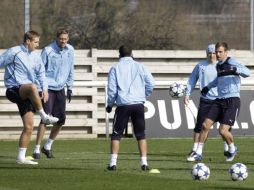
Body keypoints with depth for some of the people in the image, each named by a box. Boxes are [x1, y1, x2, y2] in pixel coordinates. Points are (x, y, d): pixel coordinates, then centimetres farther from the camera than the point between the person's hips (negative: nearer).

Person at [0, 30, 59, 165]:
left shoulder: (35, 56, 14)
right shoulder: (14, 52, -5)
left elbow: (41, 73, 21)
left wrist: (45, 89, 5)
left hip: (26, 95, 7)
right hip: (13, 90, -7)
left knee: (29, 127, -3)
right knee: (32, 87, -39)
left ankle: (21, 157, 4)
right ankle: (44, 116, -28)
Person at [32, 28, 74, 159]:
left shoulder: (70, 50, 5)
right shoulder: (48, 51, -10)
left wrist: (70, 88, 14)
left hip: (60, 89, 6)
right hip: (48, 88, -6)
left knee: (61, 119, 6)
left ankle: (48, 146, 23)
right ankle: (37, 149, -8)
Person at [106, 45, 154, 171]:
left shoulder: (115, 68, 2)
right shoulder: (139, 67, 6)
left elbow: (111, 89, -1)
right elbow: (151, 83, 1)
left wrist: (110, 104, 12)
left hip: (123, 105, -1)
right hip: (138, 104, 1)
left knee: (116, 134, 7)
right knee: (140, 134, 10)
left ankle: (113, 163, -2)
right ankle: (144, 163, 3)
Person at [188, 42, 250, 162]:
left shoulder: (232, 62, -8)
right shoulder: (218, 66, 15)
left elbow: (247, 72, -24)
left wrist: (233, 69, -39)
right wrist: (208, 87, 43)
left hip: (232, 101, -7)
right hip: (219, 100, 7)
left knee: (223, 130, -13)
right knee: (205, 125, -2)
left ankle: (232, 149, 17)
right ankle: (198, 153, 8)